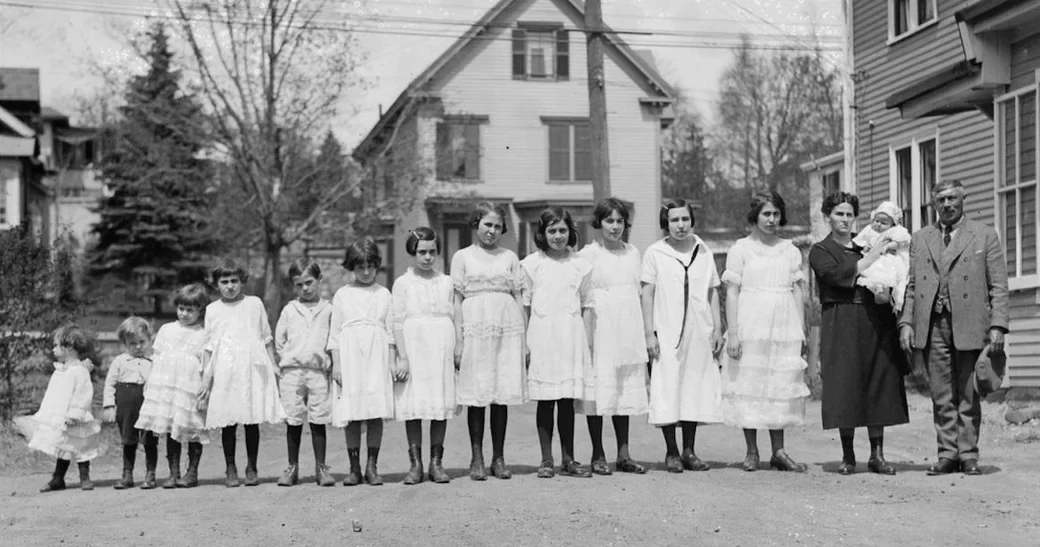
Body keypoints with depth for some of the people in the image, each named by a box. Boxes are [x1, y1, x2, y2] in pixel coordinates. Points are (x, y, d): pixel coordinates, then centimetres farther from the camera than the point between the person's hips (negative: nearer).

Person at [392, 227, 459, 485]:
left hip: (441, 350, 2)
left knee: (441, 405, 1)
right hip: (413, 347, -2)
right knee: (412, 406, -2)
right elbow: (398, 322, 0)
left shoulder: (447, 283, 11)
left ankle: (436, 463, 8)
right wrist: (402, 357, -8)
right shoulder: (403, 283, 4)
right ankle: (415, 465, 3)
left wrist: (457, 351, 6)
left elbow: (453, 319, 12)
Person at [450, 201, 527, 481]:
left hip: (507, 330, 2)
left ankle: (499, 458, 9)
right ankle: (477, 458, 6)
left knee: (502, 394, 2)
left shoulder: (510, 257, 13)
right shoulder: (463, 256, 7)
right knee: (477, 395, -1)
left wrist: (524, 338, 6)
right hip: (475, 329, -2)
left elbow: (518, 298, 12)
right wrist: (458, 340, -3)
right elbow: (457, 300, 5)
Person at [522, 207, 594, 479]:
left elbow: (586, 306, 12)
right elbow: (525, 306, 5)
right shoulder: (531, 264, 4)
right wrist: (523, 343, 0)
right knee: (545, 400, 1)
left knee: (568, 400, 4)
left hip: (572, 337, 2)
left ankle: (568, 459, 11)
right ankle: (546, 460, 7)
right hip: (542, 336, -1)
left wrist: (590, 343, 7)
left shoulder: (580, 265, 9)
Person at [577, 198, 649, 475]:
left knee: (626, 390, 6)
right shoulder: (588, 254, -3)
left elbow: (638, 293, 16)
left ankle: (623, 454, 12)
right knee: (599, 389, -3)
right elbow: (583, 301, -5)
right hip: (599, 327, -5)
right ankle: (598, 455, 5)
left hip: (628, 330, 5)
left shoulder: (633, 252, 12)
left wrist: (646, 334, 12)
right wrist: (585, 335, -12)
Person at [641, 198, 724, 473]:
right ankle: (671, 452, 6)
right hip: (667, 334, -3)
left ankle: (689, 450, 15)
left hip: (699, 334, 3)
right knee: (668, 390, -4)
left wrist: (717, 328, 7)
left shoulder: (704, 252, 10)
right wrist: (649, 333, -7)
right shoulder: (655, 253, 0)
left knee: (696, 389, 5)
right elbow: (647, 295, -1)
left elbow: (713, 293, 13)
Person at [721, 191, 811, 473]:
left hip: (784, 328, 3)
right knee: (749, 386, -1)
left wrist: (801, 331, 6)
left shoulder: (790, 250, 11)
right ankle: (751, 451, 8)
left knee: (781, 386, 2)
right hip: (750, 328, -3)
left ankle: (778, 452, 7)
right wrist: (732, 333, -9)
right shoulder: (740, 249, 1)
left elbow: (798, 292, 12)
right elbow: (731, 293, -2)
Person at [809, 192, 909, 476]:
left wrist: (890, 251, 2)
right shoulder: (820, 251, 6)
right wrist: (872, 256, -11)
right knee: (845, 387, -5)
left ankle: (877, 455, 6)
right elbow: (839, 275, -14)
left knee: (879, 387, 1)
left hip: (876, 323, 4)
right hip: (841, 324, -4)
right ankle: (847, 456, 4)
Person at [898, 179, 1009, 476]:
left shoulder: (985, 235, 8)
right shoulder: (920, 239, 17)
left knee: (968, 395, 0)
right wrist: (906, 322, 2)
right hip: (932, 325, 2)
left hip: (969, 325, -2)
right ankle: (947, 454, 8)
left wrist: (997, 326, -7)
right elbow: (911, 285, 15)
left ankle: (968, 454, 7)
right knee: (941, 396, 3)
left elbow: (998, 286, 3)